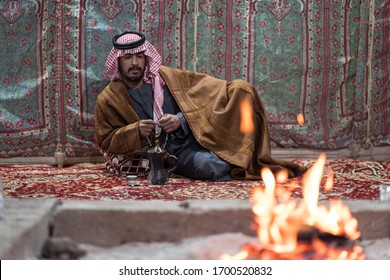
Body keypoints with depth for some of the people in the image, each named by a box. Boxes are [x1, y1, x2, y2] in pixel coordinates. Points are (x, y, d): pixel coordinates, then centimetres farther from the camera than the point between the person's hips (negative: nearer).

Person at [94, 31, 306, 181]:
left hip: (199, 135, 4)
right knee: (211, 166, -39)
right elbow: (106, 141, 6)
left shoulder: (165, 76, 9)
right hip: (175, 153, -4)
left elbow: (205, 90, 8)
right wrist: (136, 131, -13)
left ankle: (246, 160, -13)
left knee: (241, 90, -16)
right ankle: (242, 169, -8)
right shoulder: (108, 100, 4)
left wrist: (182, 120, -11)